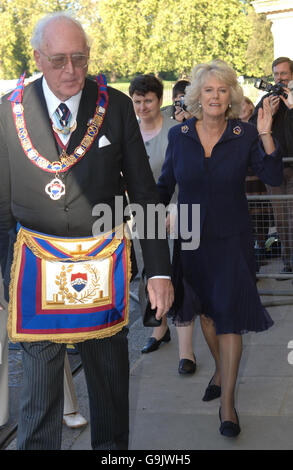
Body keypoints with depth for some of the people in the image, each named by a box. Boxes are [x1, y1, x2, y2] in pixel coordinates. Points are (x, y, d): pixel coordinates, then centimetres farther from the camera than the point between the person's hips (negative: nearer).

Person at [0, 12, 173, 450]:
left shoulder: (116, 106, -3)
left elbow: (143, 192, 0)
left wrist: (159, 269, -3)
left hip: (105, 265, 1)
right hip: (37, 264, 0)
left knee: (110, 376, 16)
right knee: (39, 387, 7)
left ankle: (112, 446, 37)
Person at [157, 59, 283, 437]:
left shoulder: (245, 136, -7)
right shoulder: (179, 135, -1)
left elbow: (274, 177, -14)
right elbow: (165, 182, 9)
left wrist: (265, 136, -25)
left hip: (231, 239, -3)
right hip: (191, 236, 3)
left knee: (228, 315, -4)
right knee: (205, 310, 17)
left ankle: (227, 402, 6)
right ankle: (220, 370, 42)